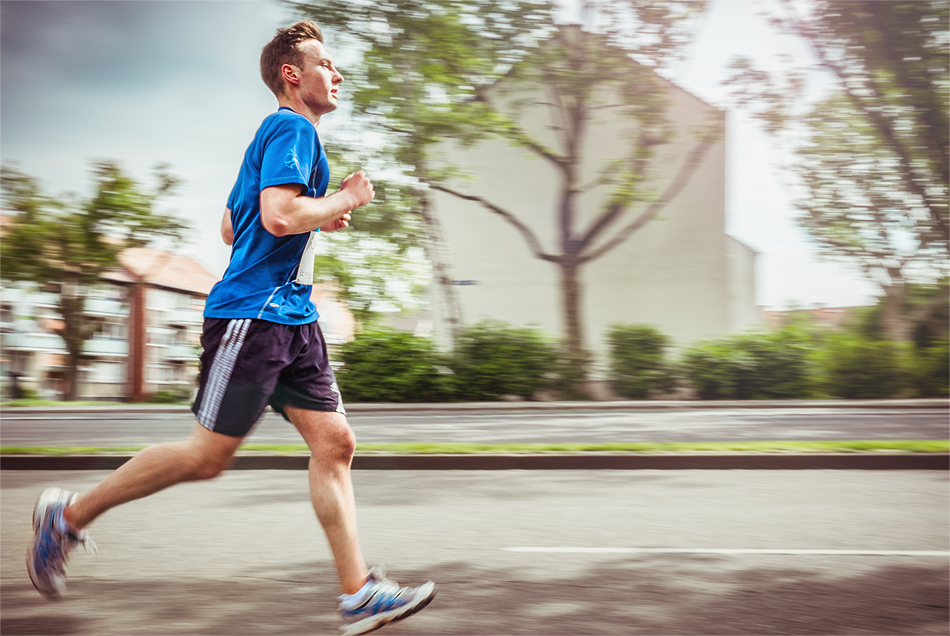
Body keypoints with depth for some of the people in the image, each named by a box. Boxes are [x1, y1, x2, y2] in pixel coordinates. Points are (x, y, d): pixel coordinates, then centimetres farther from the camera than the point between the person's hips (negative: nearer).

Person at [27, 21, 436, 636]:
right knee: (209, 454, -4)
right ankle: (69, 514, 13)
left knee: (334, 442, 1)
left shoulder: (283, 134, 23)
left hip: (291, 317, 10)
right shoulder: (292, 128, -8)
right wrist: (344, 200, -9)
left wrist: (318, 221, 19)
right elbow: (278, 214, -25)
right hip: (252, 311, -10)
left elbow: (231, 227, 26)